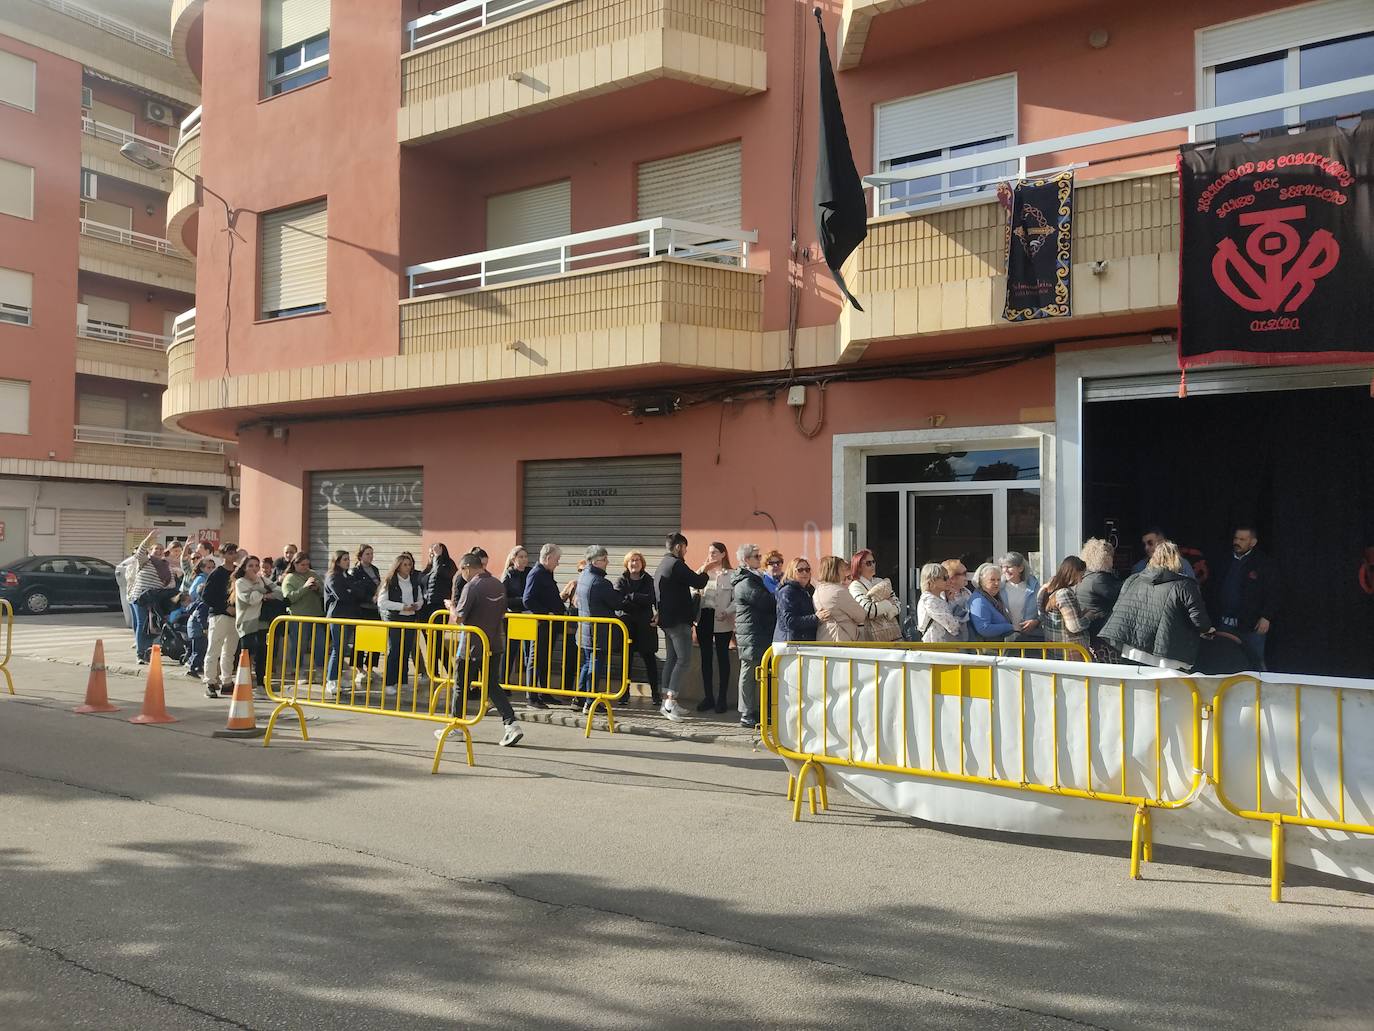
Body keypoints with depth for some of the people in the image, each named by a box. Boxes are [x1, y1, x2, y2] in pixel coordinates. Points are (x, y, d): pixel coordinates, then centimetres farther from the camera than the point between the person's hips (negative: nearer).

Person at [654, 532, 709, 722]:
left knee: (672, 658, 13)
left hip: (667, 619, 10)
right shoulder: (676, 564, -14)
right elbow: (698, 582, -15)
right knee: (684, 659, -10)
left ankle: (667, 700, 15)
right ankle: (670, 701, -14)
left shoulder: (662, 565, 17)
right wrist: (706, 572, 2)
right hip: (678, 620, -10)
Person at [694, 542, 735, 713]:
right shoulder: (704, 573, 10)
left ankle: (722, 698, 10)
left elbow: (737, 599, -9)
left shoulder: (731, 575, -3)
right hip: (704, 619, 4)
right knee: (706, 657, 8)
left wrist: (727, 612, -21)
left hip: (722, 622, -4)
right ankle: (708, 697, 16)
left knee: (722, 657, 3)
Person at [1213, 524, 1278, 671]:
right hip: (1225, 624, 5)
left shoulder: (1265, 564, -4)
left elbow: (1272, 594, -7)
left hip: (1252, 625, -5)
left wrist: (1266, 617, -15)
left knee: (1256, 663, 3)